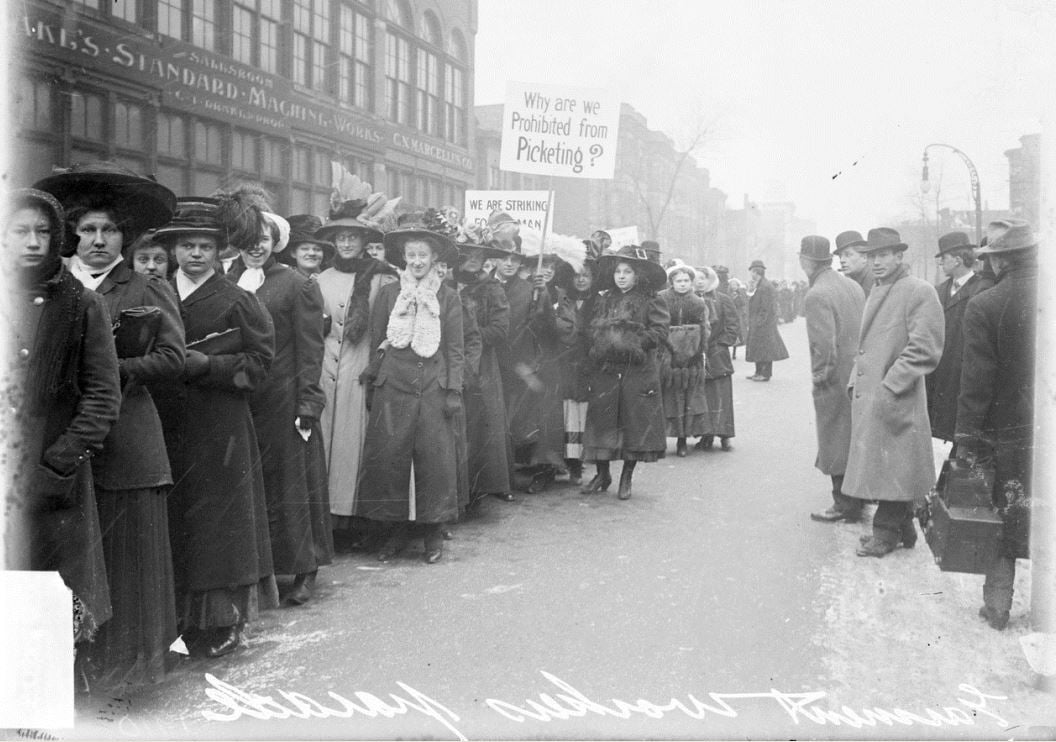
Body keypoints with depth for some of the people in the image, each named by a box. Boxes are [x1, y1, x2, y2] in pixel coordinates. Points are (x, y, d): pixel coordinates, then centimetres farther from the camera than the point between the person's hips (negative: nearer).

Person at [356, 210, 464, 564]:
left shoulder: (448, 299, 6)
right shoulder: (388, 294, 8)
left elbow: (455, 349, 5)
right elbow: (375, 342, 11)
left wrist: (454, 390, -1)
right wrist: (374, 378, 6)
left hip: (433, 388, -1)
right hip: (393, 386, 1)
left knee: (434, 457, 0)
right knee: (388, 455, 0)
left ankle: (433, 531, 13)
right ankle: (398, 528, 14)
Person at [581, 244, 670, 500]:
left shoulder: (651, 302, -1)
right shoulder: (603, 301, 12)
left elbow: (659, 332, -7)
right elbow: (593, 330, 12)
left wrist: (634, 342, -15)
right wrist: (604, 343, -7)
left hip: (638, 371, -3)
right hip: (605, 370, 3)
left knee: (635, 423, 1)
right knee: (601, 420, 4)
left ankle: (626, 478, 15)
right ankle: (602, 474, 19)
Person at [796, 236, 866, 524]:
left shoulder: (816, 296, -20)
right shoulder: (853, 286, 7)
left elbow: (824, 344, -25)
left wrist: (819, 375, -12)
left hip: (835, 380, -8)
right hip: (858, 376, 8)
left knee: (837, 443, 4)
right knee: (855, 440, 19)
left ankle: (846, 506, 12)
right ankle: (858, 497, 30)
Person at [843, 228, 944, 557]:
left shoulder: (920, 292, -9)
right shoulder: (876, 292, 17)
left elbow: (924, 350, -15)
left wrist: (890, 387, -18)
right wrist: (855, 380, 12)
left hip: (895, 401, -8)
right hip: (867, 395, 8)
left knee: (891, 466, -3)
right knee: (877, 464, 13)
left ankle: (887, 532, 8)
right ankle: (903, 529, 25)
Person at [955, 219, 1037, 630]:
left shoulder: (984, 306, -14)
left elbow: (976, 379, -13)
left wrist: (967, 437, -5)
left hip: (1009, 431, -3)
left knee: (1004, 521, 9)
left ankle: (998, 605, 17)